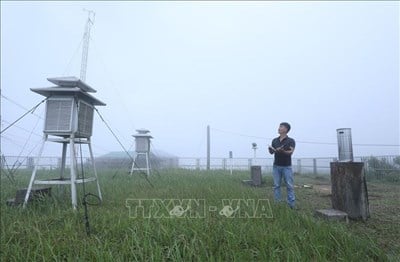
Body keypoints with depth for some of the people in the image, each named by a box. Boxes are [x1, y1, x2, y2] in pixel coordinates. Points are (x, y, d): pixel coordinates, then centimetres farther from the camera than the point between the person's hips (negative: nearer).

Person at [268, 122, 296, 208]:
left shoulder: (291, 141, -4)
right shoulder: (274, 140, 8)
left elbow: (290, 152, -16)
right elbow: (271, 152, 5)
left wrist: (282, 151, -36)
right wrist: (270, 149, -19)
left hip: (287, 166, -3)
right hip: (276, 166, 3)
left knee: (289, 186, -1)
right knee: (276, 185, 4)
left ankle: (291, 204, 6)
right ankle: (277, 203, 11)